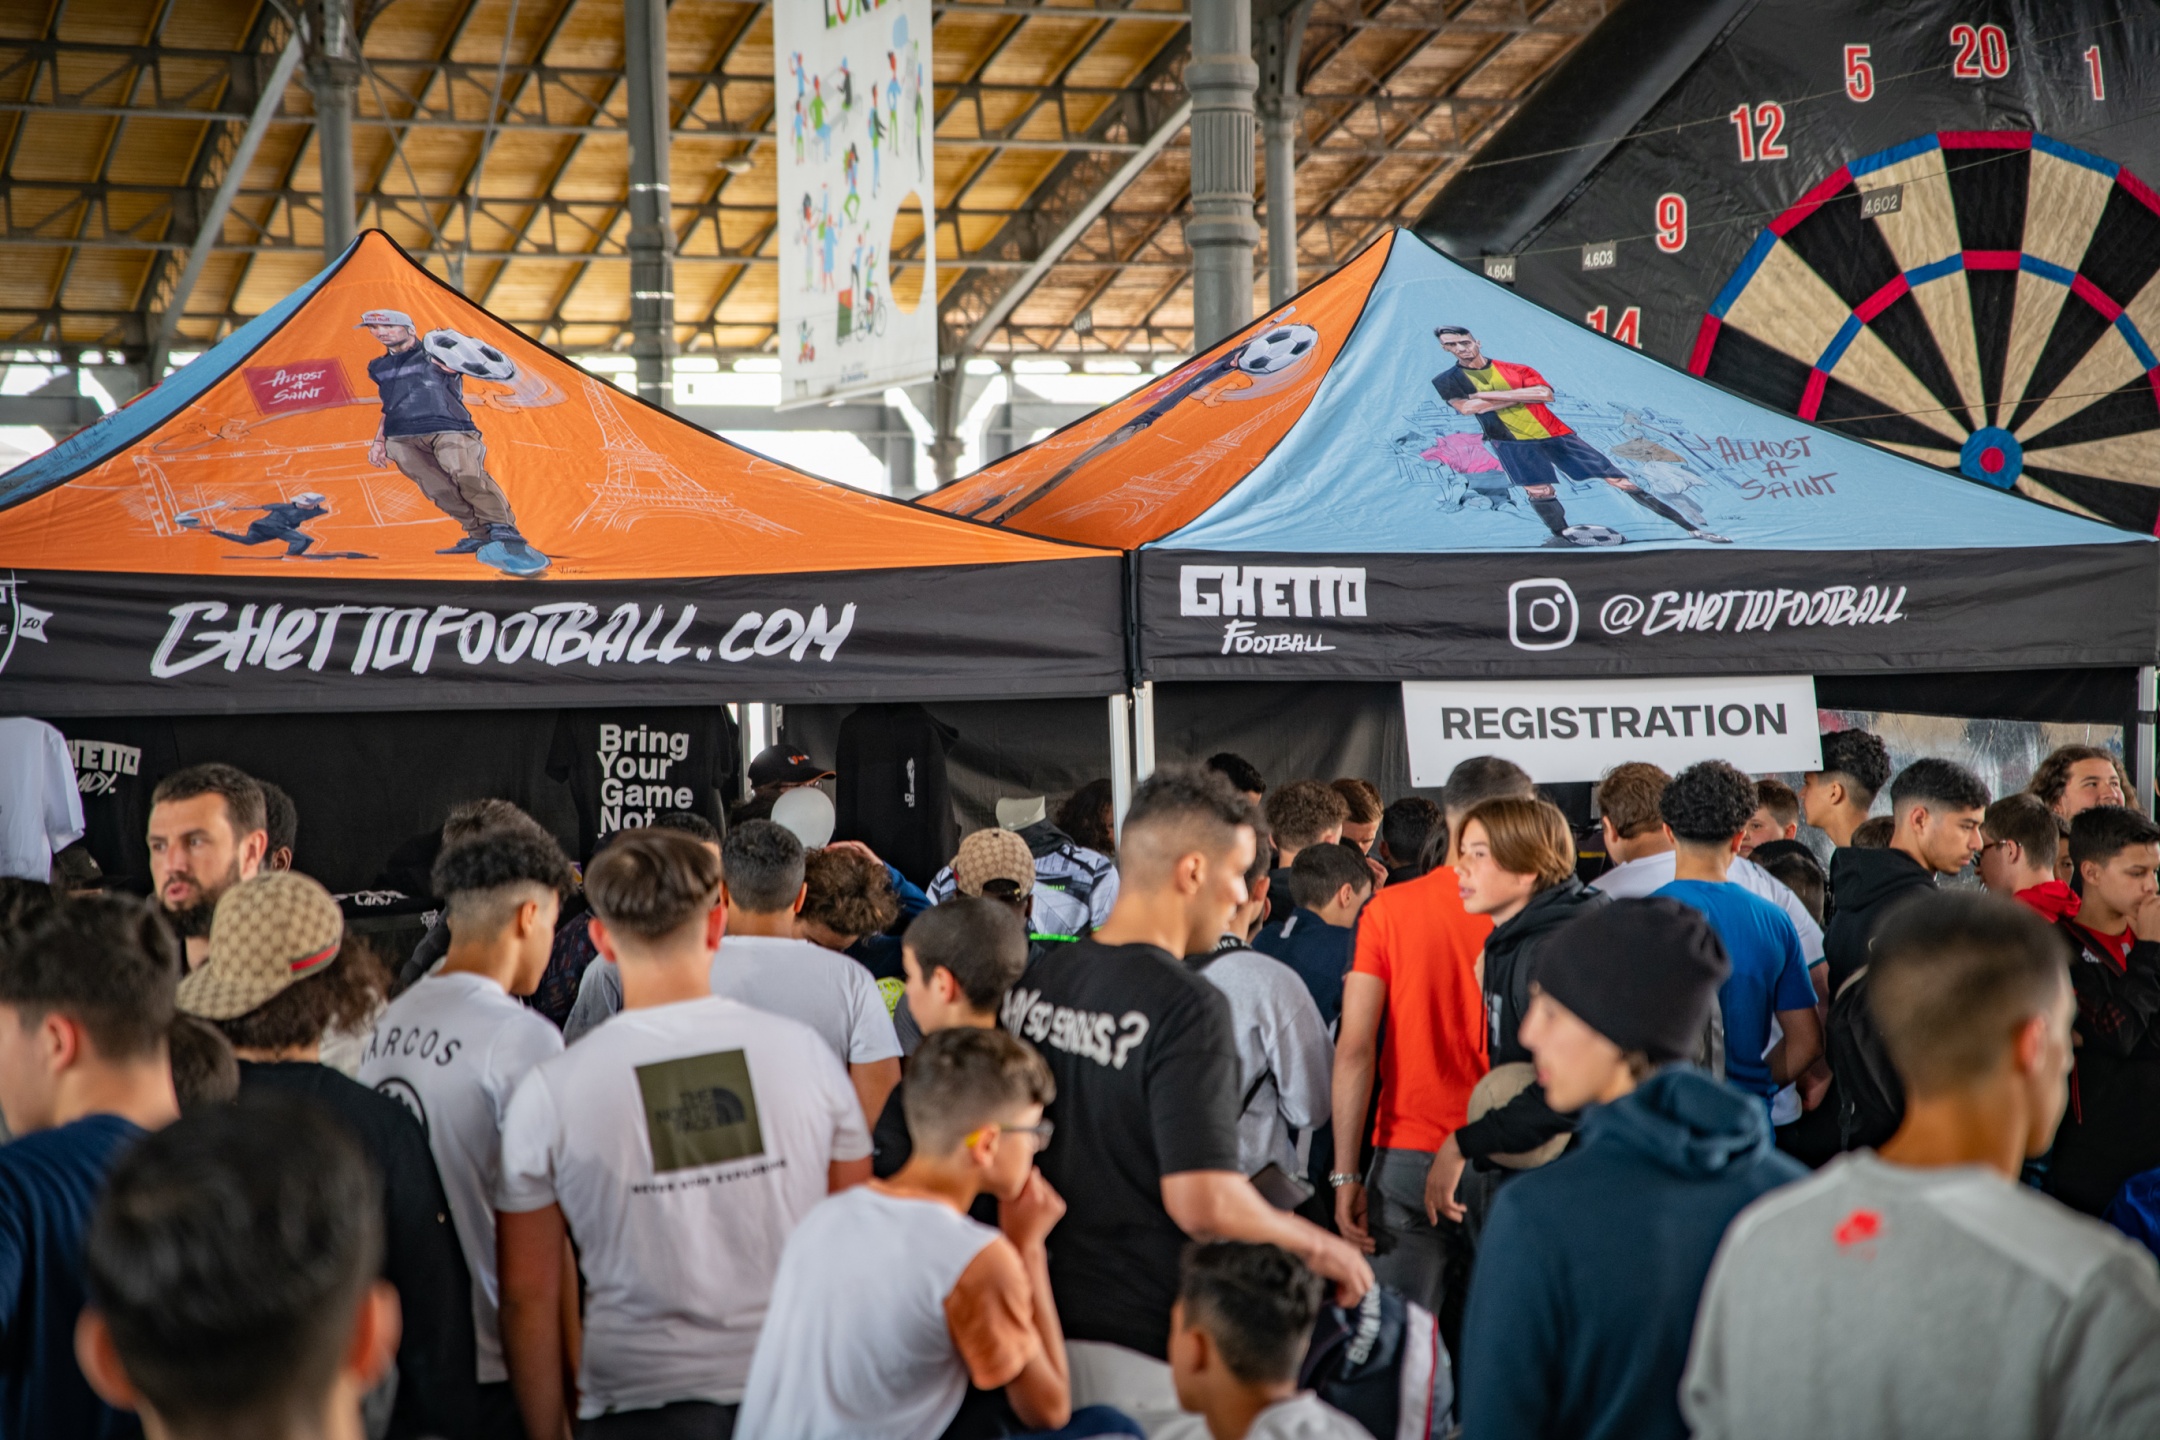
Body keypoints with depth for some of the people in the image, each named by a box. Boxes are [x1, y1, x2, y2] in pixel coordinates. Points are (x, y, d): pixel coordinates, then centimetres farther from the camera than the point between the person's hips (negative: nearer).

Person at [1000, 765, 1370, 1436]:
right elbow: (1203, 1202, -23)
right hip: (1142, 1343, -8)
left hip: (1035, 1323, 8)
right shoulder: (1187, 1007, -18)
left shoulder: (1034, 979, 5)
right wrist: (1319, 1248, -7)